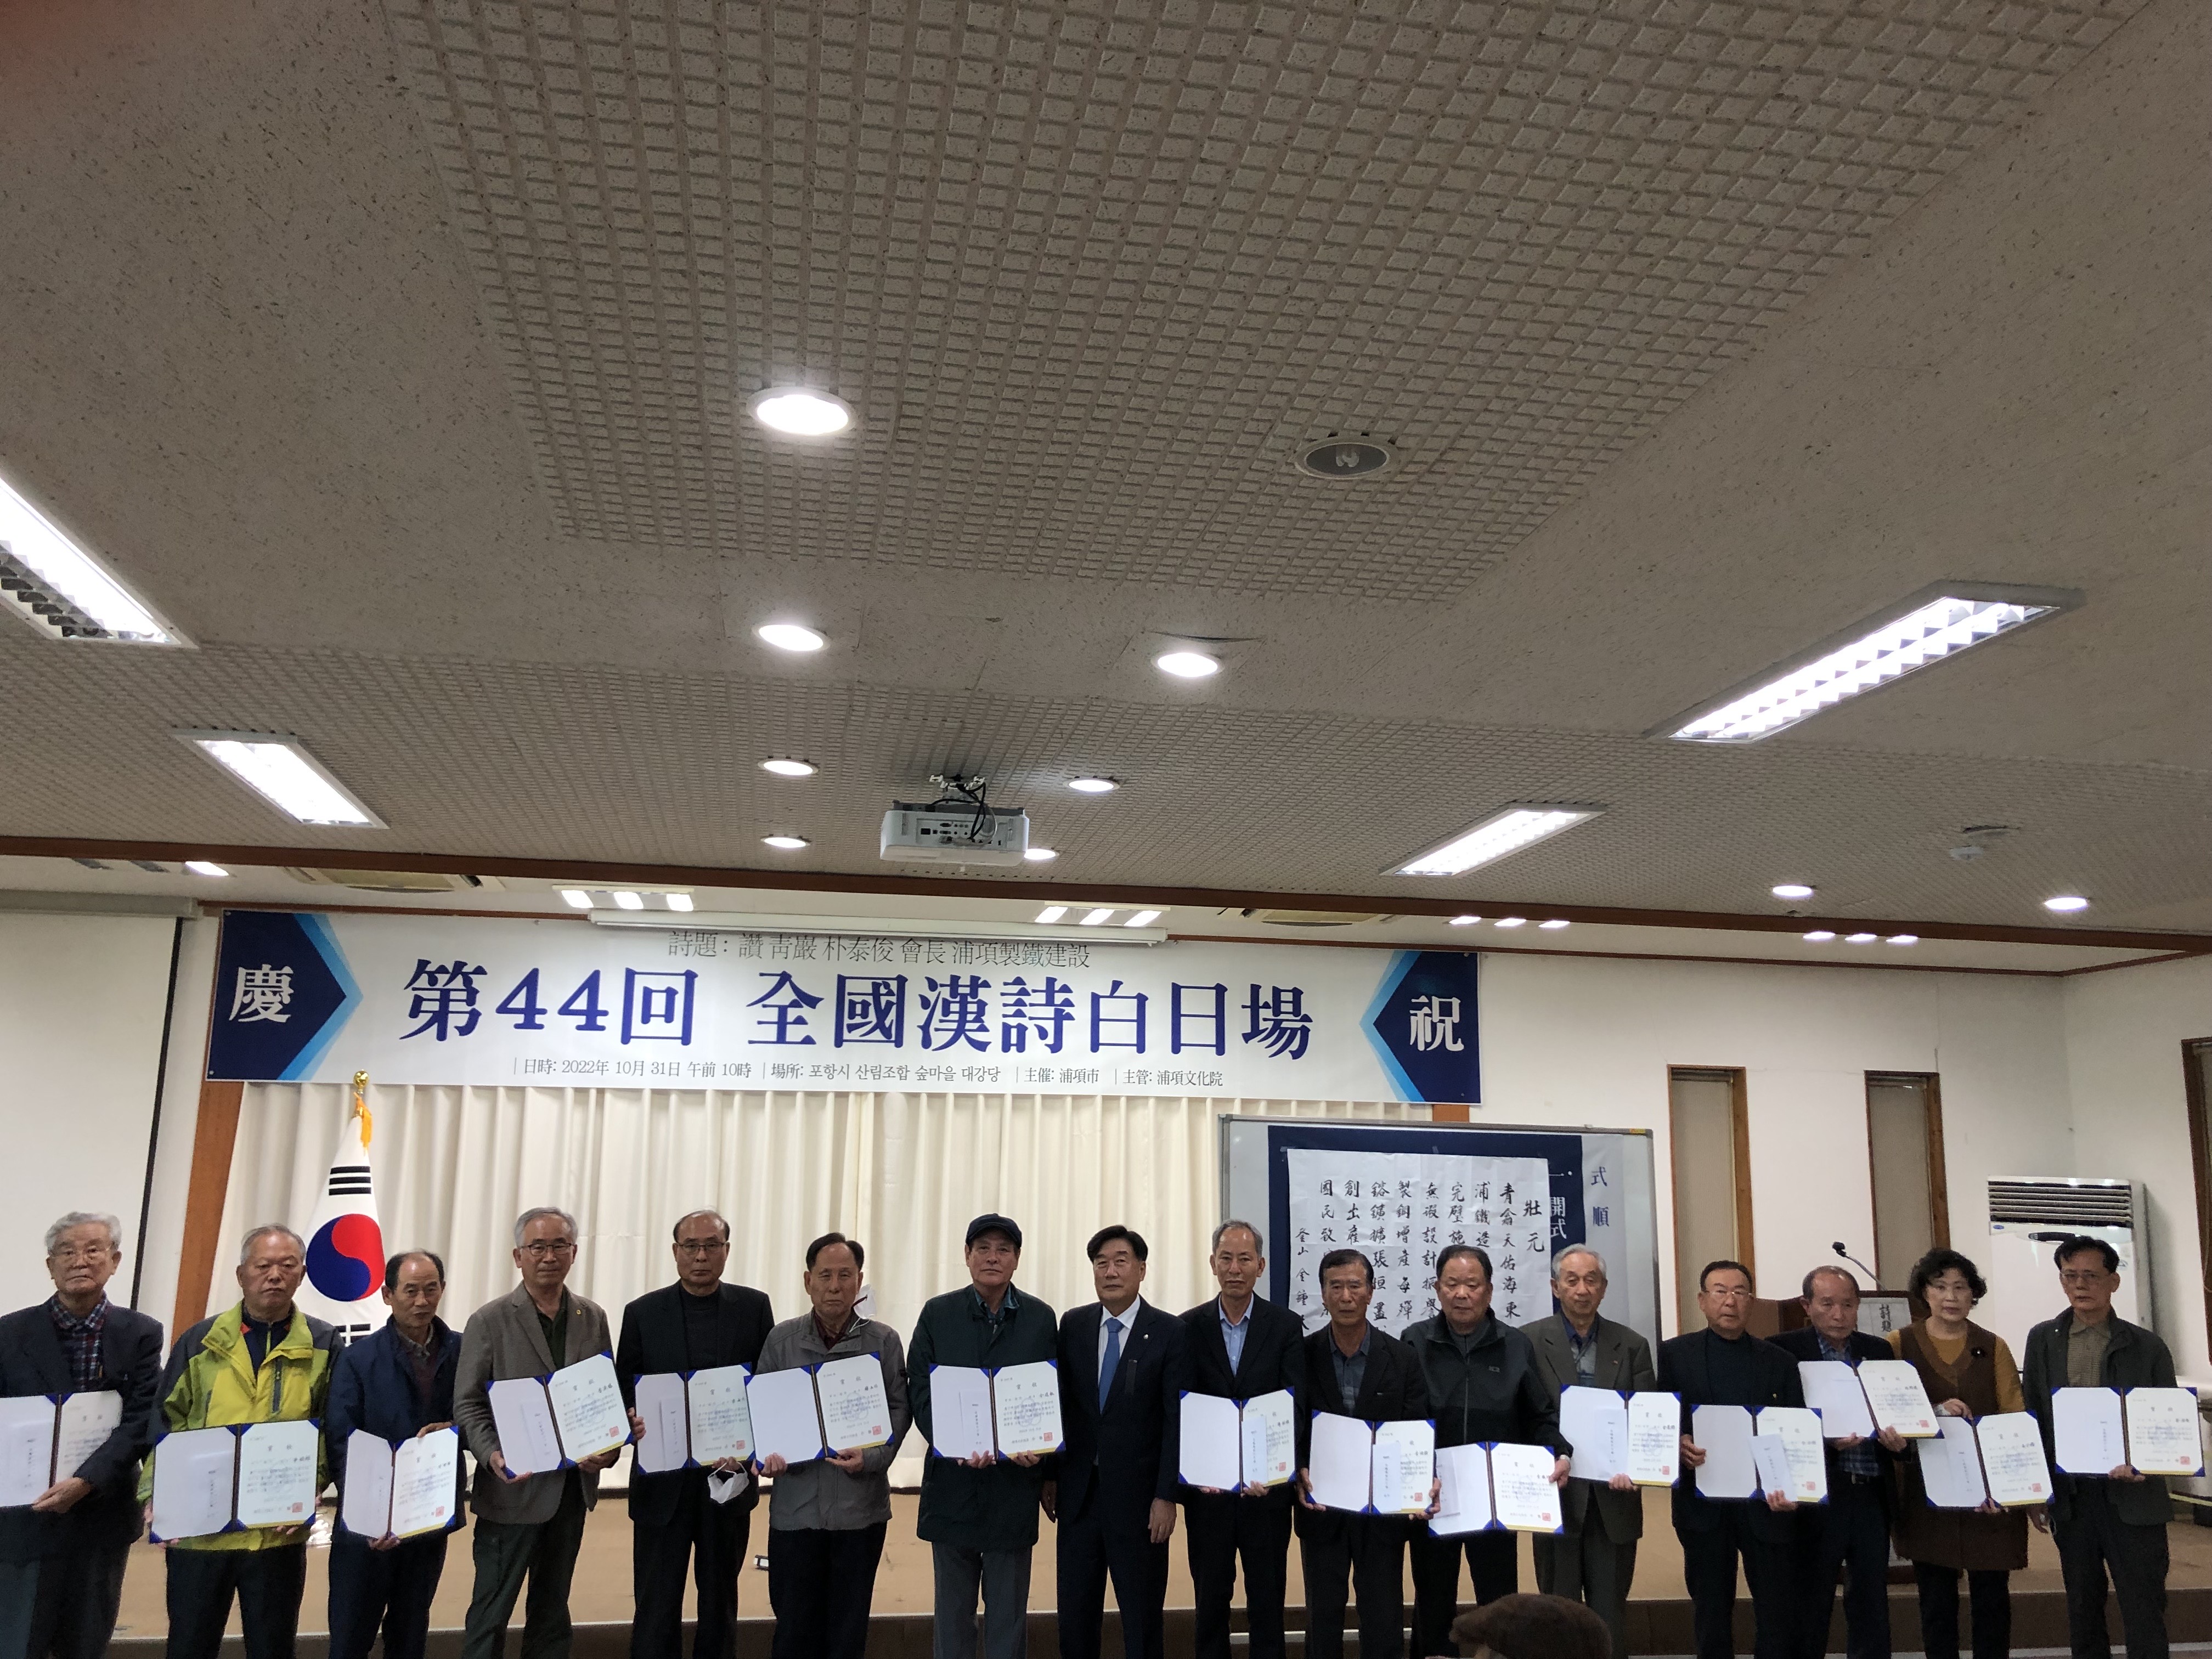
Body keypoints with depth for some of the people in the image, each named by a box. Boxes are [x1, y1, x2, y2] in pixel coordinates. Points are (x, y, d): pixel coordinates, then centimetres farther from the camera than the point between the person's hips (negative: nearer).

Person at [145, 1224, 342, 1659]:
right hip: (198, 1527, 1)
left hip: (279, 1532, 0)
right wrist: (156, 1497, -6)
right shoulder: (201, 1341, 4)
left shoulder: (322, 1345, 2)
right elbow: (164, 1426, 6)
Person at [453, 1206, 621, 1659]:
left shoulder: (593, 1318, 6)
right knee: (492, 1611, 4)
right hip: (514, 1489, -4)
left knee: (552, 1608, 15)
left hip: (573, 1487, 4)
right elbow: (467, 1404, -6)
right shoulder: (490, 1321, -6)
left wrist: (609, 1447, -8)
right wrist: (492, 1456, -22)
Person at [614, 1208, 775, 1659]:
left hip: (728, 1477, 1)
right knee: (656, 1607, 2)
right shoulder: (643, 1313, 1)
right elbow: (623, 1391, 3)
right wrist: (633, 1420, -19)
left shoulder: (753, 1307, 1)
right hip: (663, 1480, -1)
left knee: (720, 1601, 14)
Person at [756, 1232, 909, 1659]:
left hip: (860, 1506, 0)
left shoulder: (884, 1341, 1)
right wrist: (768, 1453, -11)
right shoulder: (781, 1339, 4)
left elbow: (899, 1409, 1)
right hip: (795, 1506, 1)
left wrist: (871, 1458, -14)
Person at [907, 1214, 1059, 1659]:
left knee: (1009, 1612, 8)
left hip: (1015, 1480, 0)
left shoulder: (1041, 1318, 2)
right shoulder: (937, 1314, 1)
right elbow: (919, 1391, -4)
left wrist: (1038, 1448, -17)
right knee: (952, 1610, 11)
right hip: (952, 1483, 0)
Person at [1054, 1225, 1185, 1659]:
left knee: (1142, 1617, 7)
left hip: (1138, 1494, -3)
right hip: (1078, 1492, 3)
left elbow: (1177, 1420, -9)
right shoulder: (1073, 1325, 4)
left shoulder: (1170, 1332, -8)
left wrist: (1166, 1497, -12)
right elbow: (1059, 1404, 8)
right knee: (1074, 1614, 10)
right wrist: (1049, 1475, 6)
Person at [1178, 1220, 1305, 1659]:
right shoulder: (1190, 1327, 1)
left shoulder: (1286, 1326, -1)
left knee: (1268, 1595, 8)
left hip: (1267, 1486, -1)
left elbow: (1294, 1404, -9)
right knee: (1210, 1594, 10)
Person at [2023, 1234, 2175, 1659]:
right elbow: (2032, 1415, 9)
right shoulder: (2043, 1340, 7)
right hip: (2070, 1496, 2)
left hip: (2133, 1499, -2)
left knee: (2144, 1617, -1)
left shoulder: (2147, 1346, 2)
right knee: (2082, 1613, 12)